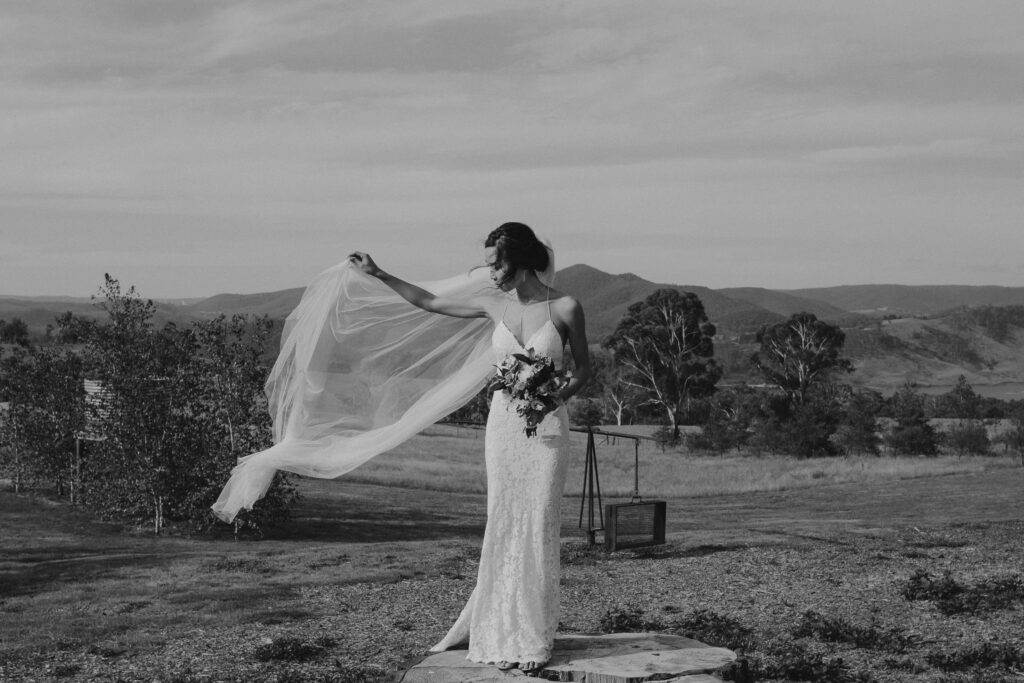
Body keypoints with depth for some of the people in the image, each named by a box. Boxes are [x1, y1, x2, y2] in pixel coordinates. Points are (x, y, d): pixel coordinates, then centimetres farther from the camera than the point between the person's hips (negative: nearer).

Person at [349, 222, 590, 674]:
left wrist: (553, 397, -15)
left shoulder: (565, 308, -8)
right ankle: (500, 631, 15)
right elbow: (429, 302, 14)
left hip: (545, 428, -3)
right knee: (503, 527, 6)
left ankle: (533, 637, 6)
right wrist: (378, 275, 16)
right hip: (502, 423, 3)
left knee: (538, 528, -2)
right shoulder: (495, 306, 3)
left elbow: (583, 369, 3)